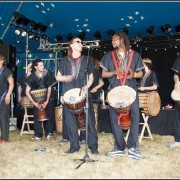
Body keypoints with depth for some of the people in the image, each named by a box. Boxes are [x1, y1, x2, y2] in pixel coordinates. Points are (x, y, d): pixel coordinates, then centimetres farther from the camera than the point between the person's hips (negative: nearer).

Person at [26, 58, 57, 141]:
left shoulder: (48, 74, -17)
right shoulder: (32, 76, -15)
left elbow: (49, 88, -11)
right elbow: (27, 92, -13)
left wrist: (47, 101, -16)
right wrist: (34, 102, -21)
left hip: (48, 97, 0)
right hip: (37, 98, 0)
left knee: (49, 114, -9)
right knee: (37, 115, -11)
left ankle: (49, 133, 3)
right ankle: (38, 135, -1)